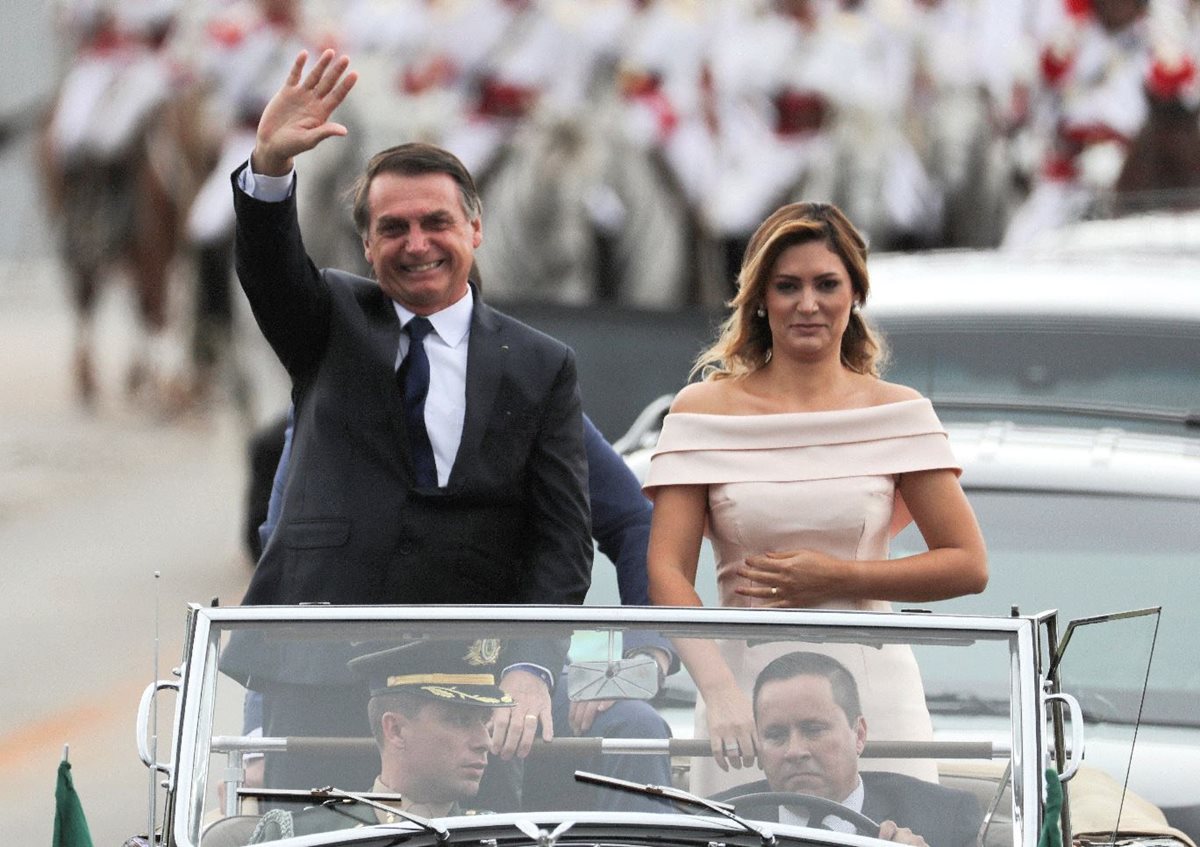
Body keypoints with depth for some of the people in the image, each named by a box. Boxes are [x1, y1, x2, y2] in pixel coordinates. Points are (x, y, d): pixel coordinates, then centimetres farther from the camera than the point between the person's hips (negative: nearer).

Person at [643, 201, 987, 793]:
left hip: (873, 694, 0)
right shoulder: (705, 411, 4)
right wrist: (719, 692, -19)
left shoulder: (897, 414, 7)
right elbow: (666, 572, -4)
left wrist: (839, 578, -8)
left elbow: (968, 566, 5)